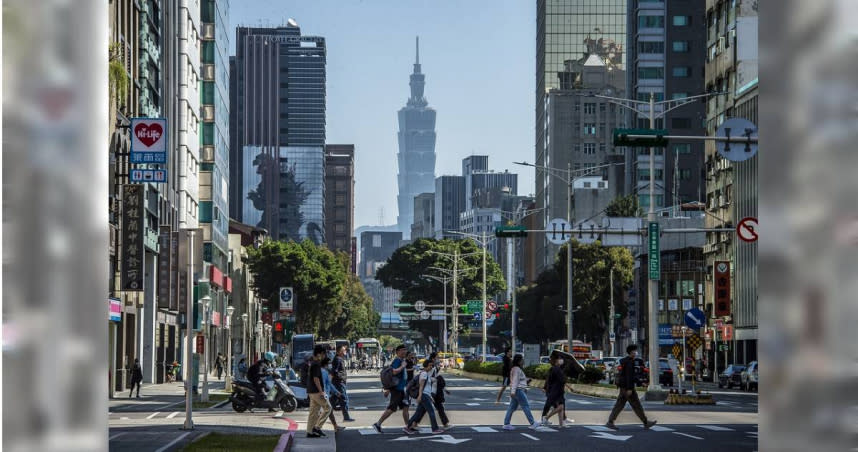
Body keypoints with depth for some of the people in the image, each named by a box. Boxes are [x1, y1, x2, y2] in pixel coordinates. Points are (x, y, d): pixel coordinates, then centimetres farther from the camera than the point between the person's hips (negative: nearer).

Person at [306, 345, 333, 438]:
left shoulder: (310, 362, 12)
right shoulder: (316, 364, -18)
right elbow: (316, 379, -22)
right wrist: (321, 392, -21)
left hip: (311, 391, 10)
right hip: (316, 391, -10)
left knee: (313, 411, 12)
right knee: (327, 407, 0)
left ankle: (310, 432, 12)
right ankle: (317, 427, -4)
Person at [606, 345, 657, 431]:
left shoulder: (625, 361, 16)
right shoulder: (630, 361, -15)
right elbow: (629, 375, -22)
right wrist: (629, 389, -24)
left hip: (623, 387, 10)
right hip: (627, 386, -10)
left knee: (619, 405, 7)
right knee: (636, 405, -2)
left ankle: (610, 422, 1)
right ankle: (646, 423, 5)